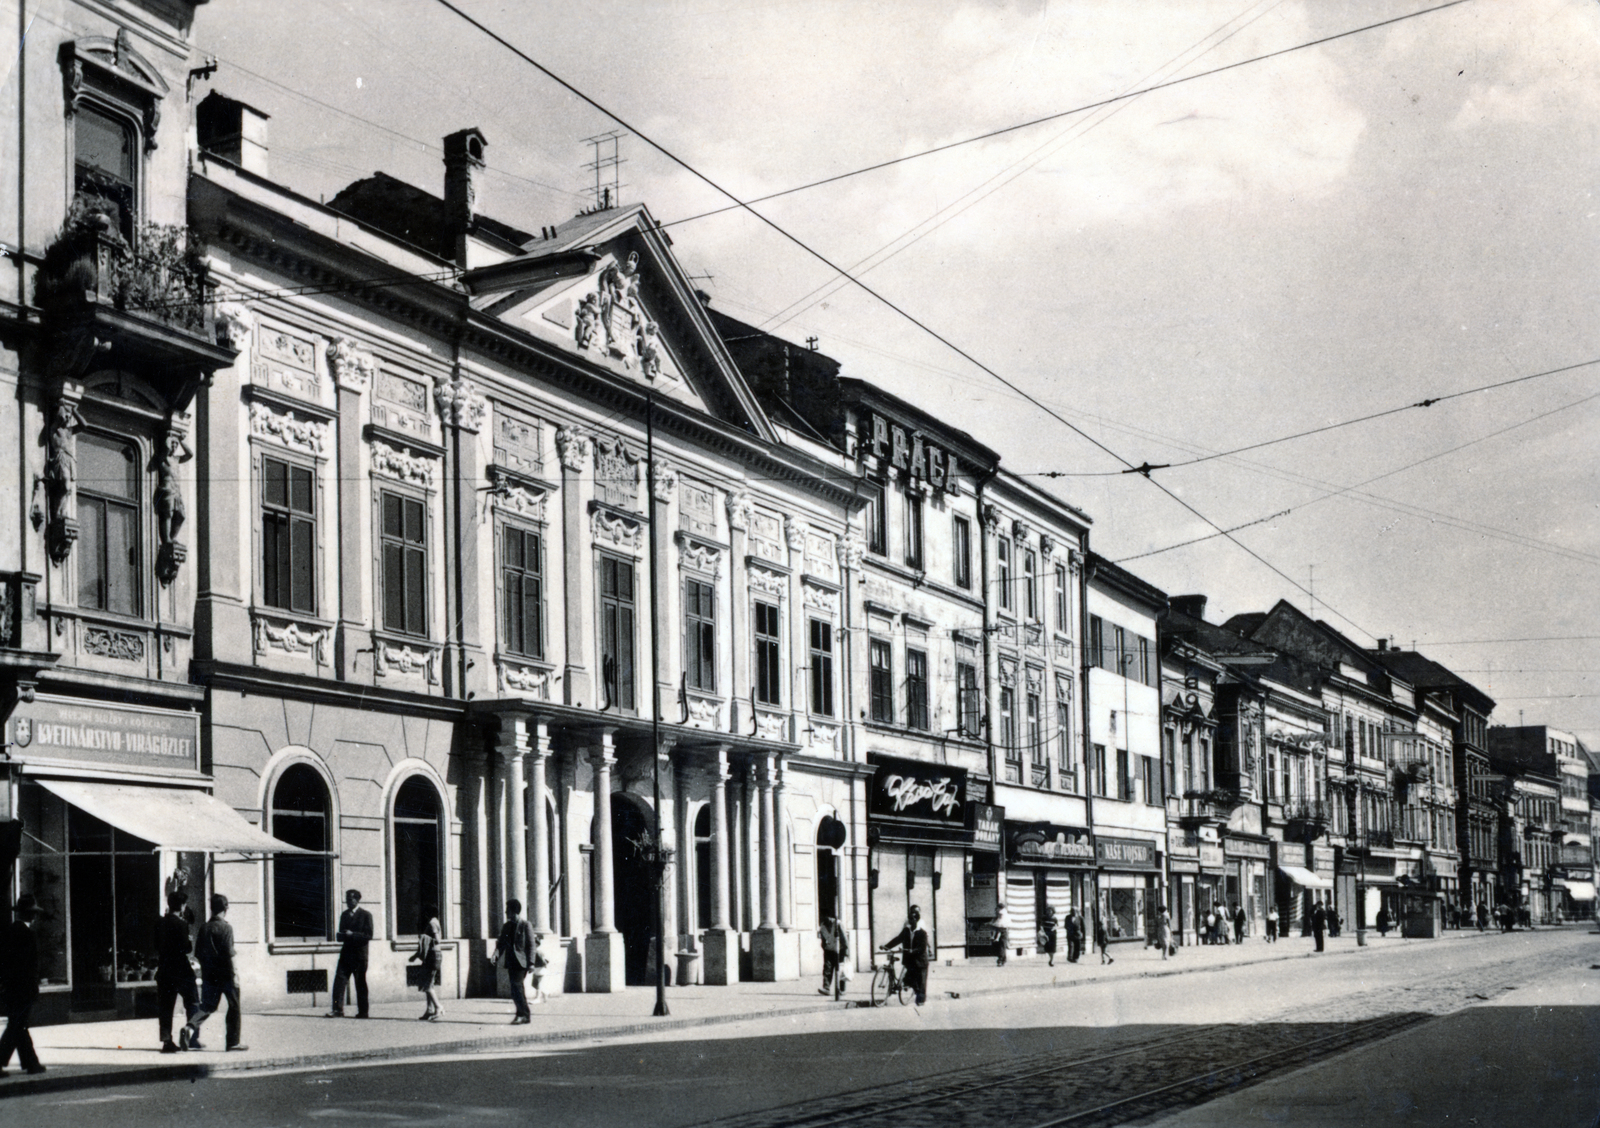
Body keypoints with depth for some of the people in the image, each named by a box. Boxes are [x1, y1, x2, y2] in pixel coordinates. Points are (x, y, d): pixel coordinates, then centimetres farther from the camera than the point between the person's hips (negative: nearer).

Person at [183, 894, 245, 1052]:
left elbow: (198, 953, 9)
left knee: (207, 1007, 11)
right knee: (234, 1006, 8)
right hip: (225, 974, -5)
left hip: (208, 974, 5)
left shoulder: (204, 928, 7)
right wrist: (234, 972, -11)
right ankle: (233, 1041, 8)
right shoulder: (226, 928, -11)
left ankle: (190, 1028, -13)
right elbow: (229, 953, -17)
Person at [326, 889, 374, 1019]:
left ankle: (362, 1012, 8)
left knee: (360, 983, 1)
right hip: (346, 953, 5)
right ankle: (337, 1009, -9)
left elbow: (369, 935, -9)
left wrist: (352, 934, -20)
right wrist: (339, 936, -3)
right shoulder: (344, 915, 15)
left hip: (360, 955, -5)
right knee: (339, 980, -7)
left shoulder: (365, 915, -2)